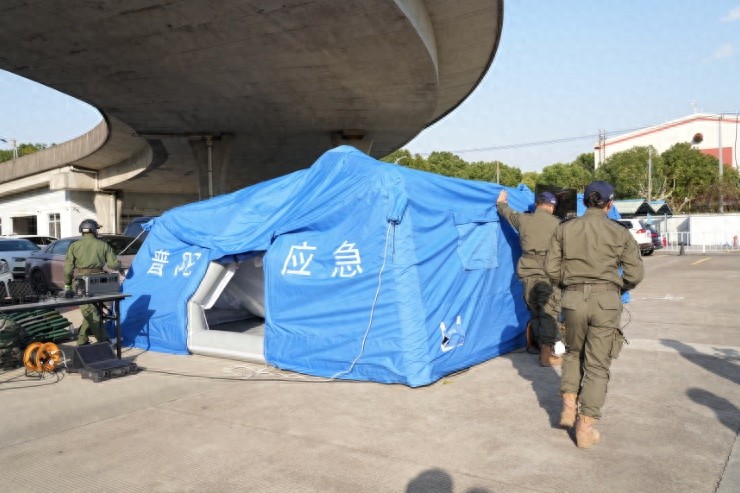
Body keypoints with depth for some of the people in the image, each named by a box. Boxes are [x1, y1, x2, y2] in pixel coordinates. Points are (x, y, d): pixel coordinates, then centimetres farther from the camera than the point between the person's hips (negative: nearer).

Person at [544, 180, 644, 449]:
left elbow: (551, 269, 1)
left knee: (574, 353, 26)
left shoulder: (564, 229, 2)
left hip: (573, 299, 2)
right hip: (606, 301, -1)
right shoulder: (620, 233, -1)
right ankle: (585, 427, 11)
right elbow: (635, 274, -1)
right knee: (597, 364, 8)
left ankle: (569, 406, 18)